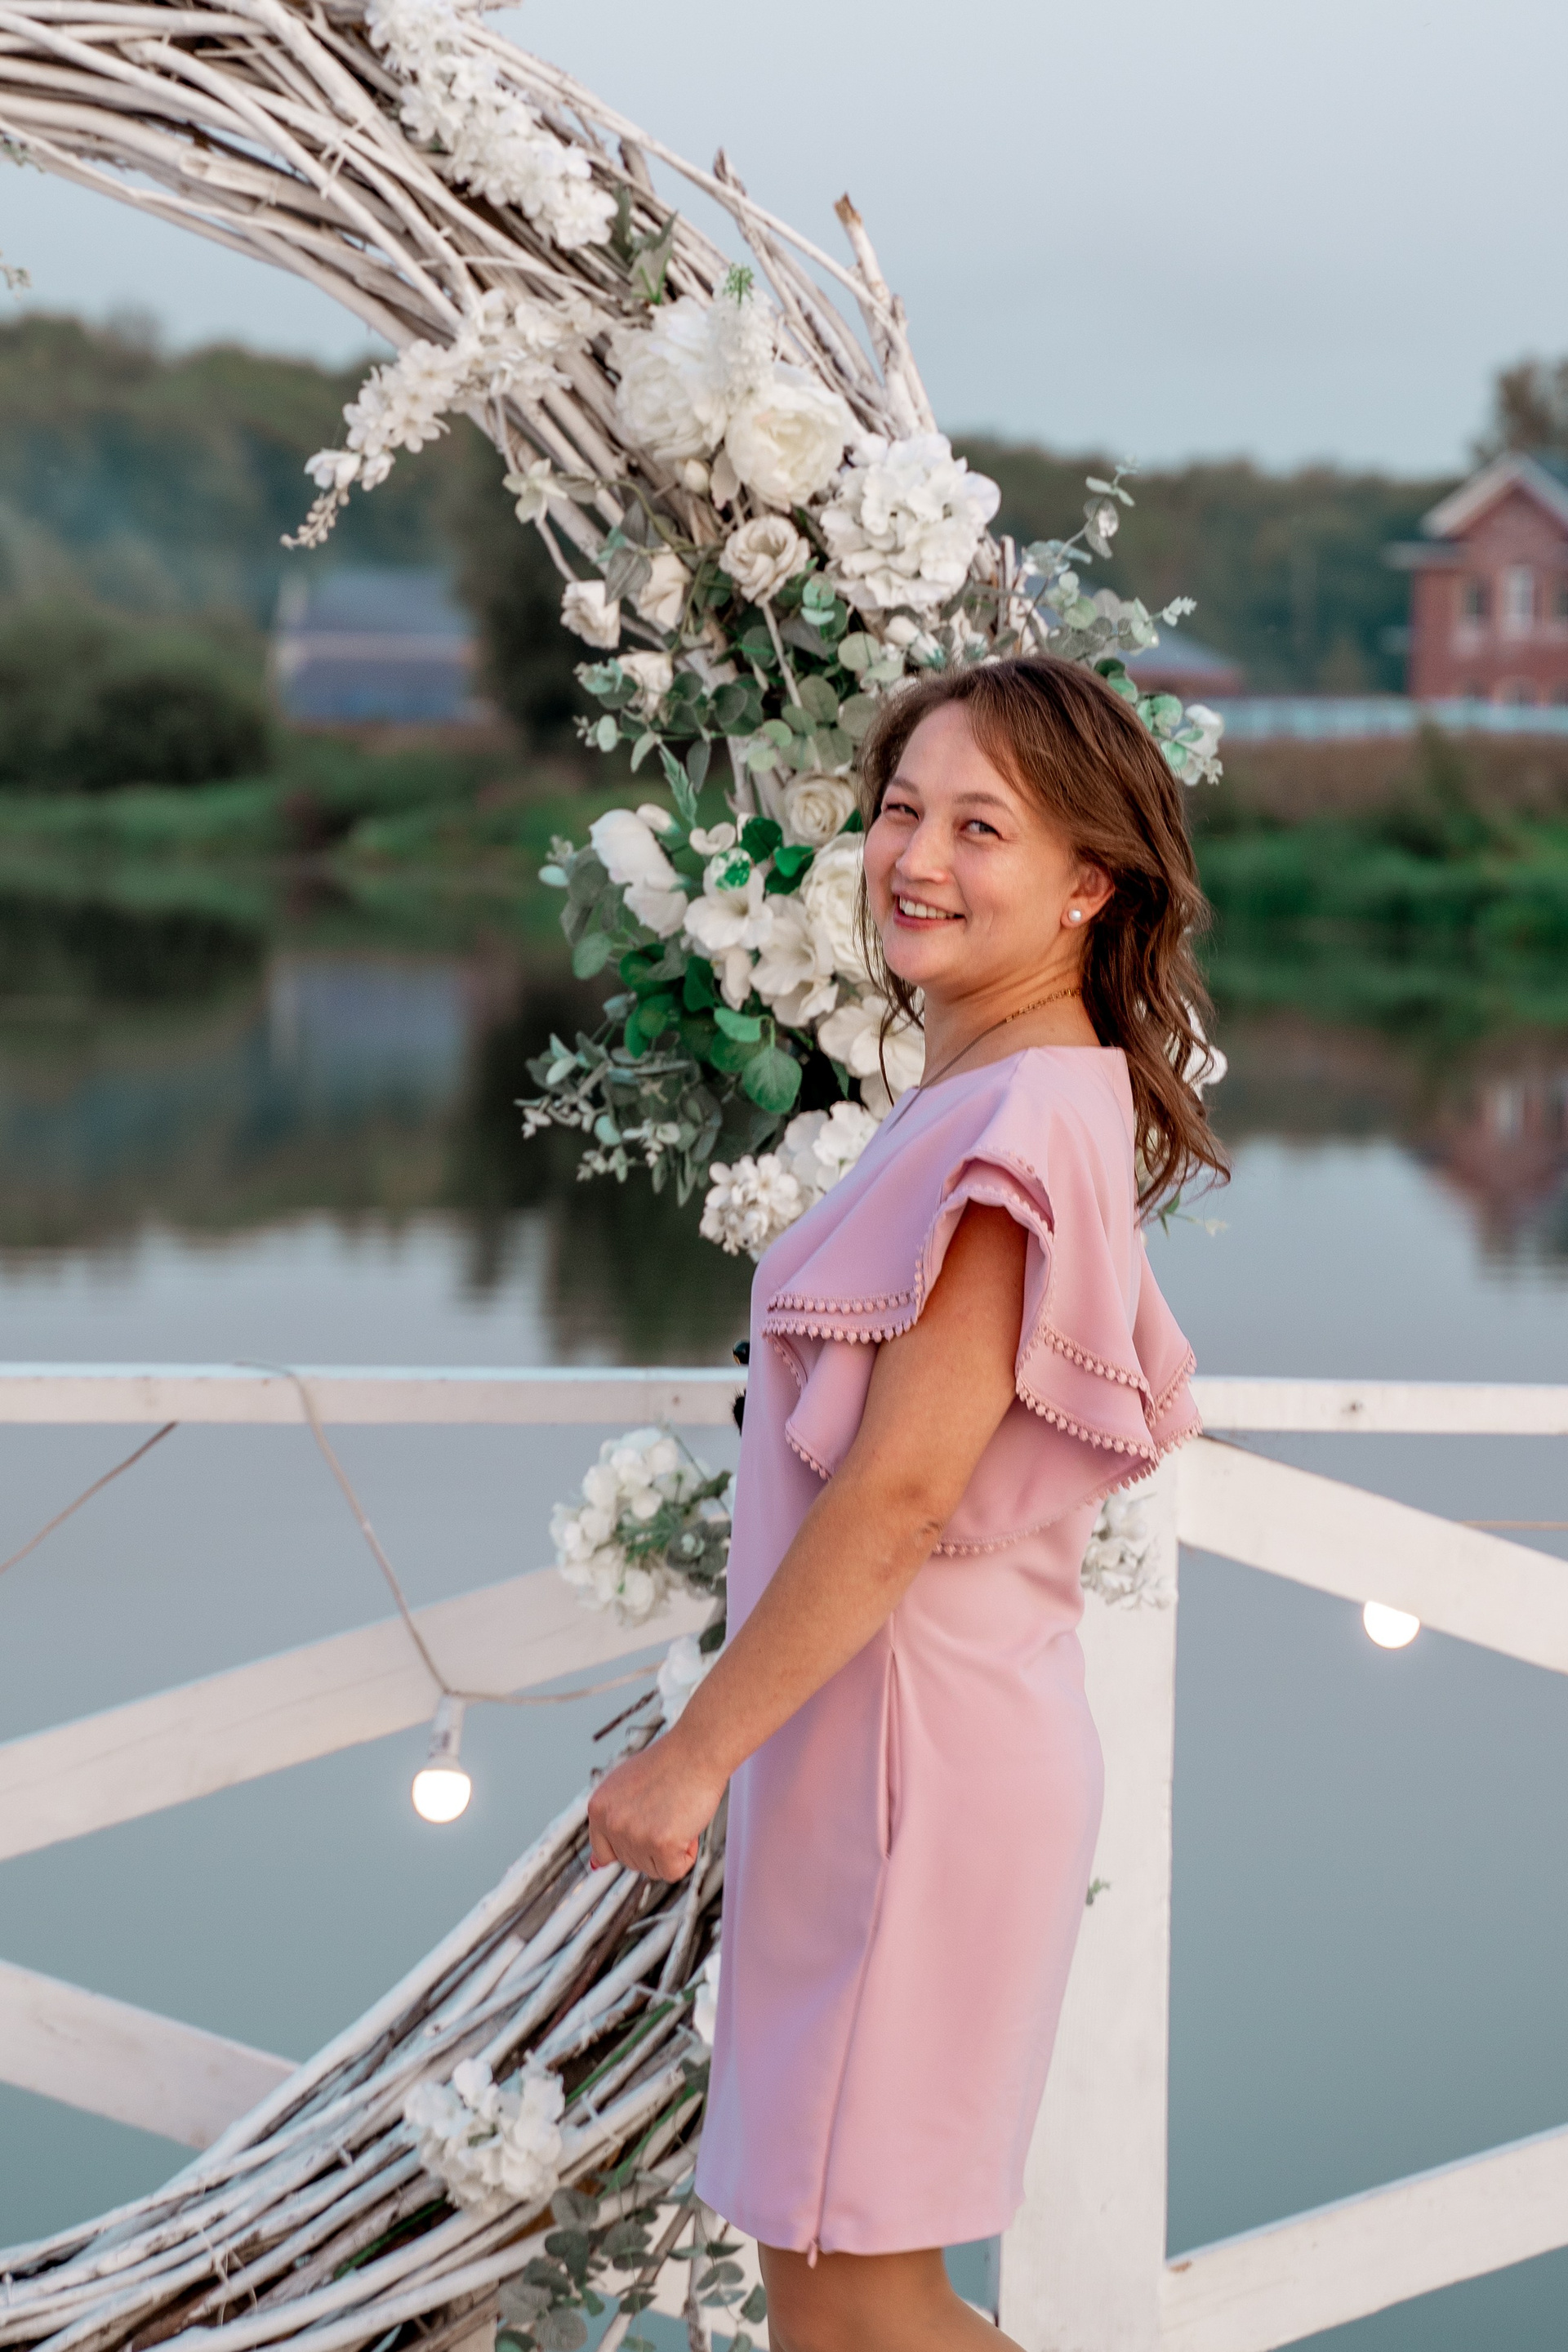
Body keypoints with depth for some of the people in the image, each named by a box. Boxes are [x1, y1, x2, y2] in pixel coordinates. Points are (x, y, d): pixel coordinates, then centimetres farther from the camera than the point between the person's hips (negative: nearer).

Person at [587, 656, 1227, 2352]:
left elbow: (901, 1490, -22)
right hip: (885, 1735, 10)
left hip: (913, 1747, -10)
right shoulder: (988, 1101, 14)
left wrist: (693, 1754, -16)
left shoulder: (1019, 1120, -18)